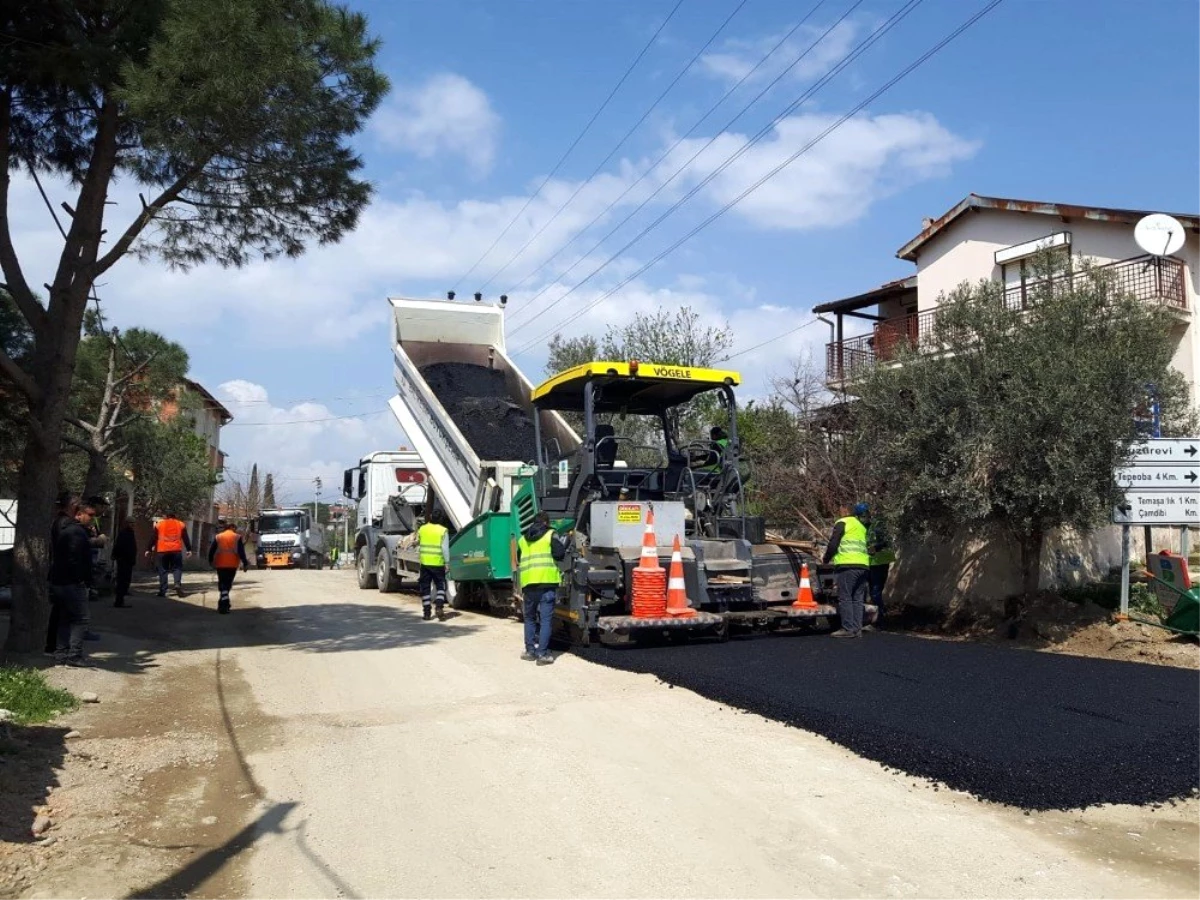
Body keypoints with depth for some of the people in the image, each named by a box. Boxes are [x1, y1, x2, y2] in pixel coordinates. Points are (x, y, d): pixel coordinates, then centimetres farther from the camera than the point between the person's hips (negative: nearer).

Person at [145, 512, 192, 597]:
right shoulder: (181, 524, 8)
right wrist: (189, 550, 9)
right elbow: (186, 538, 7)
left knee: (163, 571, 6)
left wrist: (149, 550, 12)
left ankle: (162, 591, 4)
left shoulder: (159, 525, 6)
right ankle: (178, 584, -16)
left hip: (162, 551, 0)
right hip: (176, 550, 0)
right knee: (177, 568, 9)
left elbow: (153, 538, 6)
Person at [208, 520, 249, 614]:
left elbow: (211, 551, 7)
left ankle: (223, 605, -9)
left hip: (220, 565, 1)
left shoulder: (218, 537, 8)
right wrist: (245, 564, -3)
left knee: (222, 584, 4)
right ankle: (223, 605, 13)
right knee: (227, 584, 11)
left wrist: (211, 561, 21)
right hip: (232, 565, -1)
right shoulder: (237, 537, 0)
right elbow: (241, 552, -7)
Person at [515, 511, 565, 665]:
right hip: (547, 581, -4)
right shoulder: (551, 535, 4)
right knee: (545, 619, -2)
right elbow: (560, 554, -5)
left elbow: (519, 559, 22)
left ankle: (530, 650, 18)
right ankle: (542, 654, -5)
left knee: (530, 618, 18)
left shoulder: (523, 539, 19)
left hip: (528, 582, 4)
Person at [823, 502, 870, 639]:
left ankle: (848, 628, -7)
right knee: (858, 599, 8)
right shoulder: (861, 526, 24)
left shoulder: (842, 523, 1)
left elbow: (833, 544, -6)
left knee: (845, 598, -4)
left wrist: (826, 559, 10)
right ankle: (857, 629, 7)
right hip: (863, 565, 7)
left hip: (848, 565, -7)